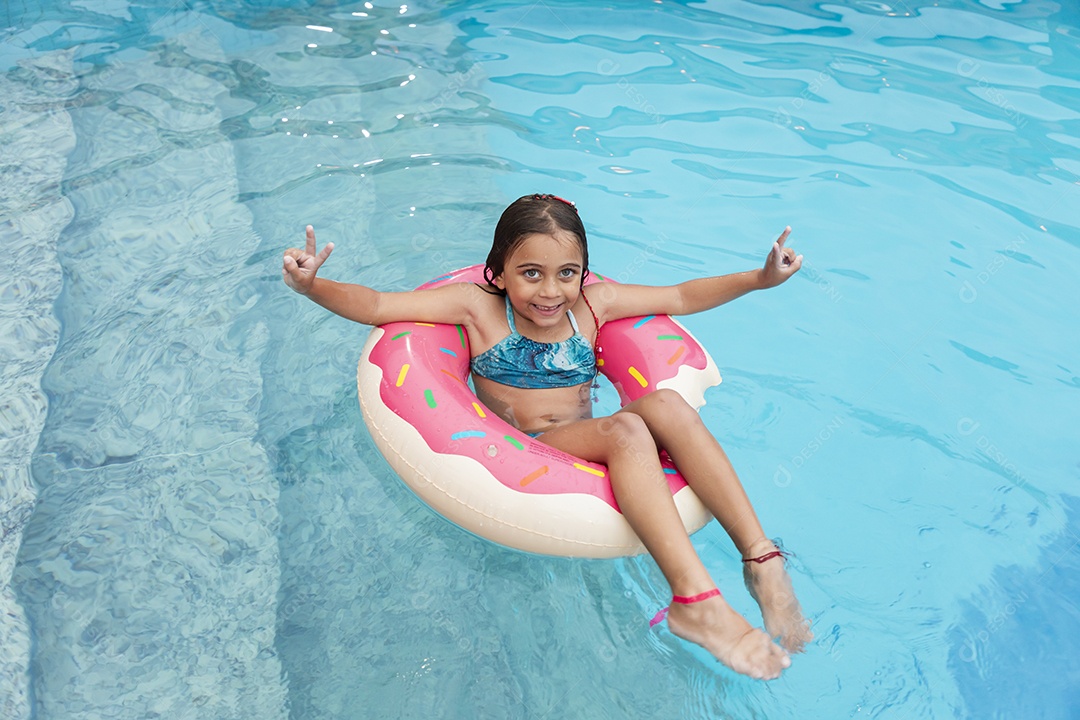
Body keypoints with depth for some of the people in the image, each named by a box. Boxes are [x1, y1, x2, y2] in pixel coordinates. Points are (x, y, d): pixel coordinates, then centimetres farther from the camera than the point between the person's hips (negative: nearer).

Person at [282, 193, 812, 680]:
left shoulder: (591, 304, 9)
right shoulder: (479, 306, -1)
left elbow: (681, 297, 14)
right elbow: (377, 305, -8)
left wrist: (759, 279, 5)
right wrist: (313, 287, -25)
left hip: (587, 448, 4)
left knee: (665, 404, -25)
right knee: (626, 428, -31)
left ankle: (762, 559, -25)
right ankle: (694, 598, -37)